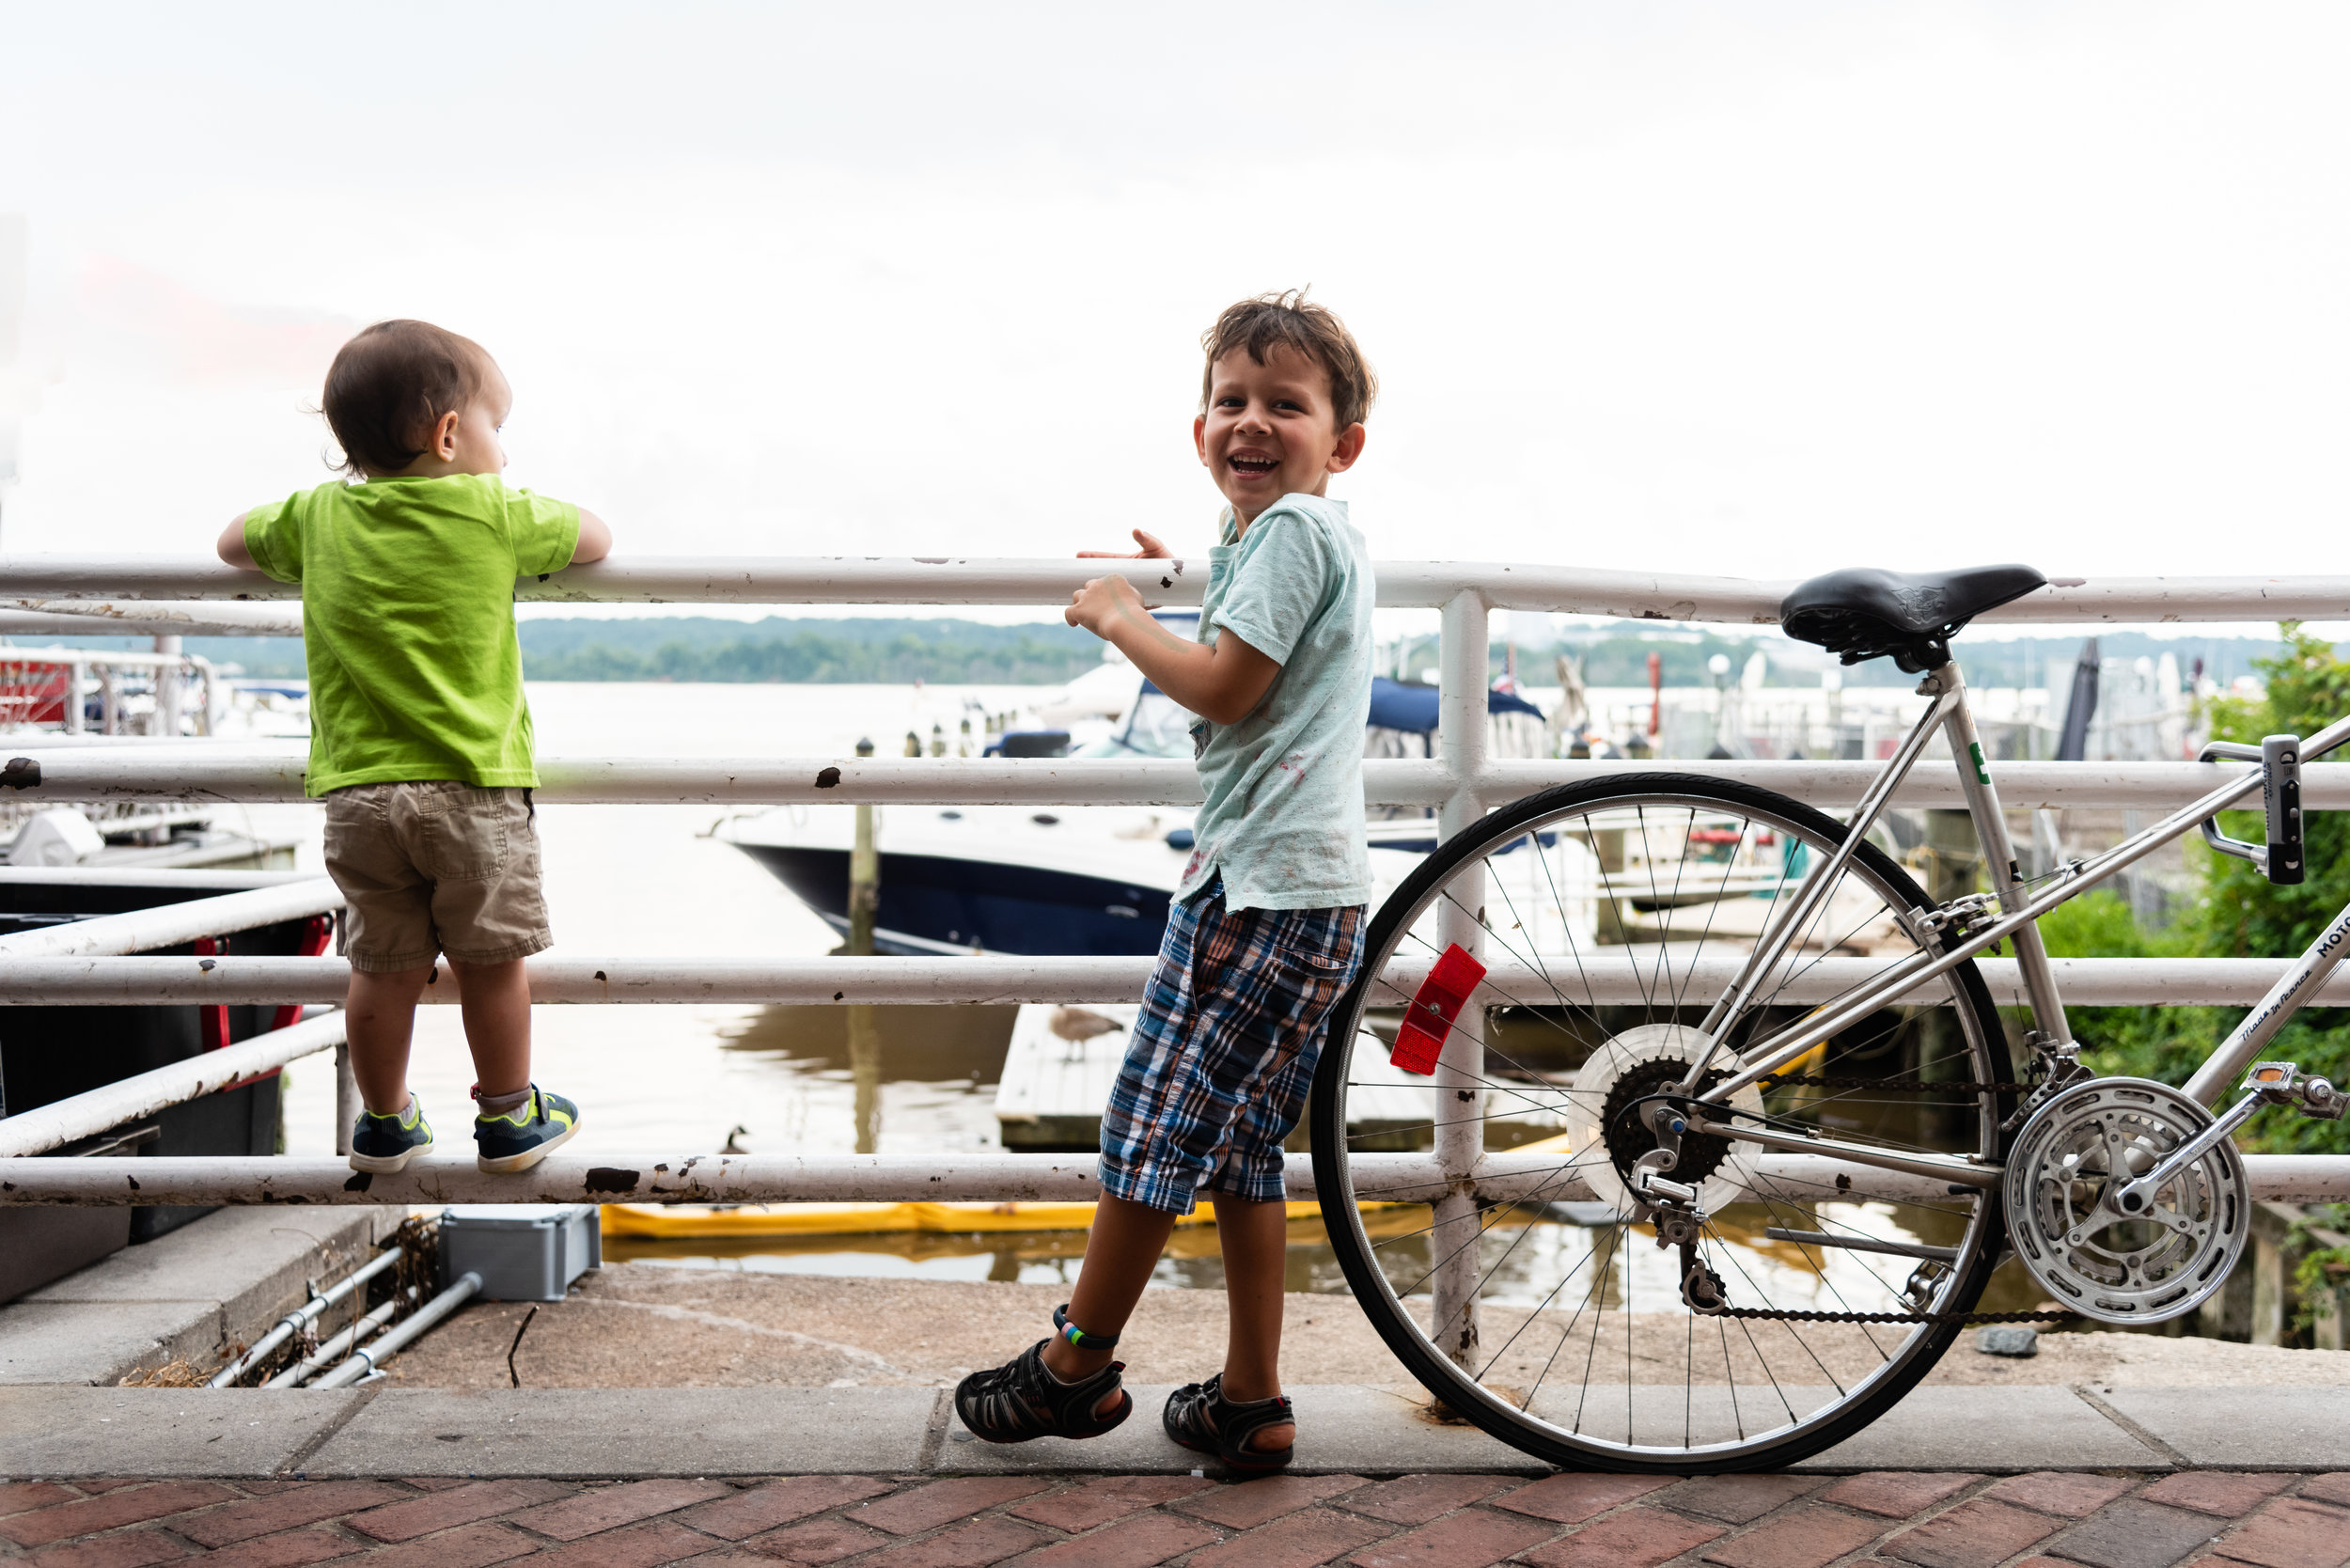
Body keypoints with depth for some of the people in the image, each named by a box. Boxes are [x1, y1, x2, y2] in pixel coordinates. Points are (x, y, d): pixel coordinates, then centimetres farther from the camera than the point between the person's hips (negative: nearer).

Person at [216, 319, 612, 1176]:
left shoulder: (316, 518, 7)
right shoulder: (497, 515, -4)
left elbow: (234, 542, 25)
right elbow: (596, 538, 10)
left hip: (357, 789, 4)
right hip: (471, 784, -3)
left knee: (384, 966, 13)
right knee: (490, 960, 9)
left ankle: (384, 1122, 27)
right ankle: (508, 1117, 21)